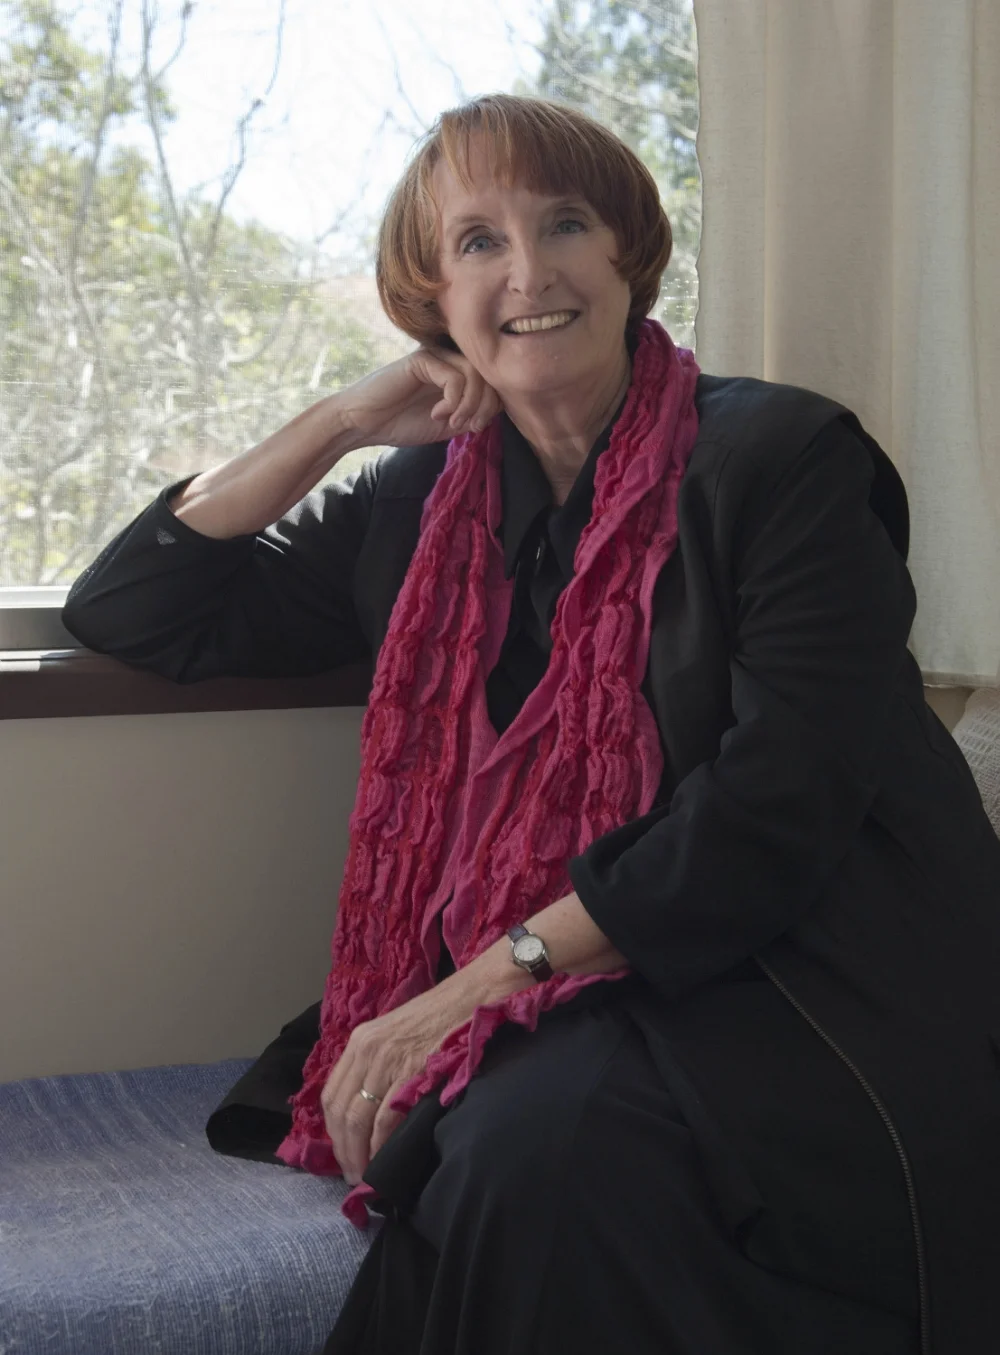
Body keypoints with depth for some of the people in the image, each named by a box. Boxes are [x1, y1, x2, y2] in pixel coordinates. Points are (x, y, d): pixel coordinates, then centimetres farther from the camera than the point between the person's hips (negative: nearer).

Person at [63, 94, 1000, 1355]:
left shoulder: (781, 457, -3)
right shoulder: (421, 505, 13)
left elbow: (784, 799, -13)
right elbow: (127, 612, 14)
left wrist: (498, 974, -17)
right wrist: (340, 421, 5)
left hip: (800, 979, -4)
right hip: (568, 1007, 4)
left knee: (543, 1146, -31)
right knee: (495, 1139, -28)